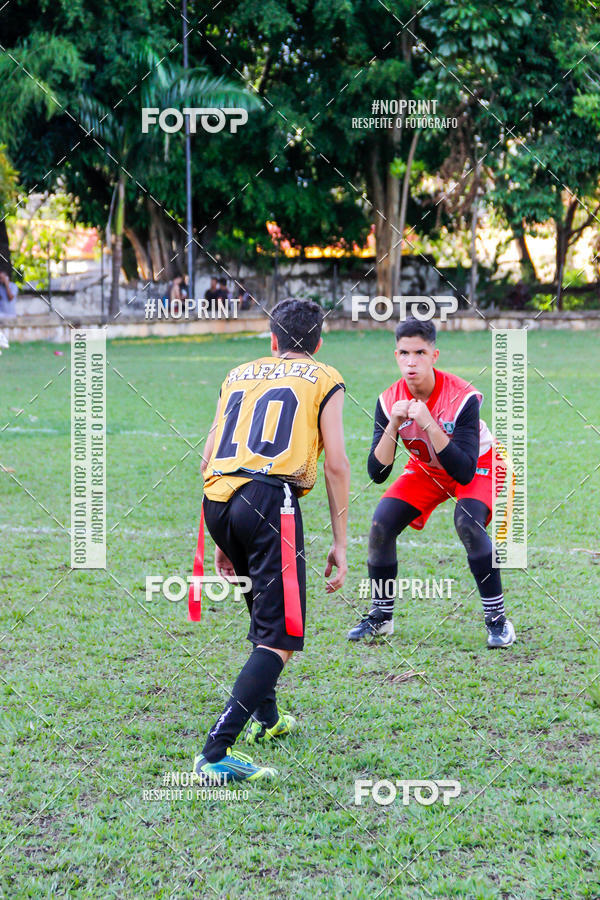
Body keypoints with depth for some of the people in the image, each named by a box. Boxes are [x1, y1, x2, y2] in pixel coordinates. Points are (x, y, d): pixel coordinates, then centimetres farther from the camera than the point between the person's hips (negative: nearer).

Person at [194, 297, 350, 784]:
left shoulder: (239, 375, 26)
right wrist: (340, 543, 7)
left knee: (266, 609, 29)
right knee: (280, 639, -6)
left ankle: (266, 718, 38)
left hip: (217, 501, 6)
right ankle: (216, 752, -20)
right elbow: (335, 463, 4)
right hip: (270, 500, -6)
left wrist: (223, 539, 28)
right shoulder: (324, 380, 14)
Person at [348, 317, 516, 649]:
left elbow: (465, 471, -36)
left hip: (478, 465, -4)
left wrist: (428, 424, -44)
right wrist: (393, 425, -34)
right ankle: (380, 616, 11)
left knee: (468, 521, -32)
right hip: (426, 470, 5)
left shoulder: (462, 397, -31)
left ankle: (497, 619, -18)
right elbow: (377, 472, -21)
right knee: (381, 525, -11)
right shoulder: (389, 401, -19)